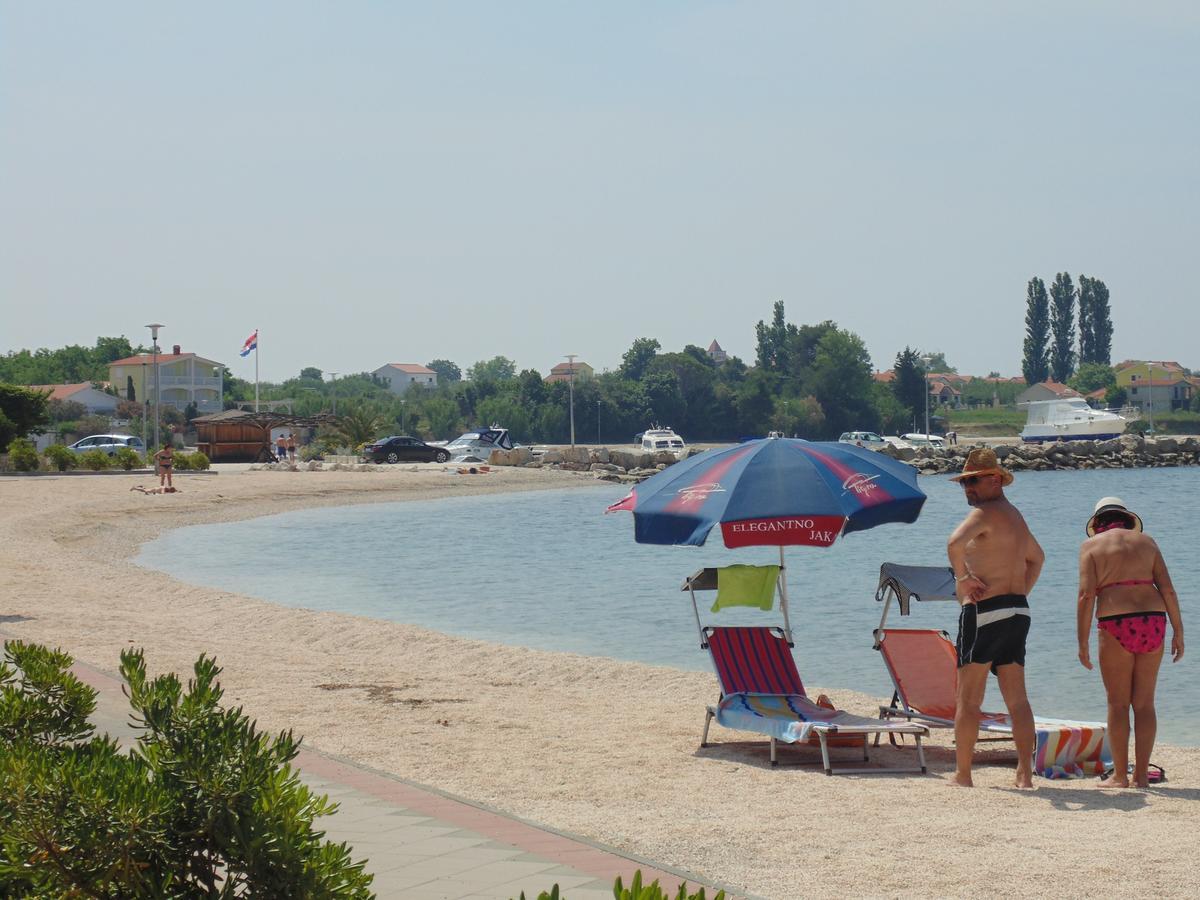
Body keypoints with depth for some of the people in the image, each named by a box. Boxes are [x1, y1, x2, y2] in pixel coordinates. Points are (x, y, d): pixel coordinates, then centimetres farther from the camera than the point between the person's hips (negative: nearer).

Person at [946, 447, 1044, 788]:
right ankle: (1025, 774, 3)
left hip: (984, 612, -9)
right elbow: (1036, 558, 37)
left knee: (968, 699, -2)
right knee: (1017, 699, 7)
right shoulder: (1015, 517, 20)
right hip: (1018, 613, 9)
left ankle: (962, 775, 1)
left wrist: (963, 577, -16)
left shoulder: (985, 513, -10)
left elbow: (955, 542, -31)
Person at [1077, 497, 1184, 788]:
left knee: (1118, 704, 4)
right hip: (1153, 621, 3)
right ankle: (1142, 774, 8)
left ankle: (1120, 775, 4)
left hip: (1116, 625, -3)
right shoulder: (1146, 542, 15)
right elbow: (1167, 589, 7)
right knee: (1144, 703, 9)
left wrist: (1083, 642, -4)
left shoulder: (1092, 546, 5)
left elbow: (1086, 594, -5)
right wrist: (1178, 631, 10)